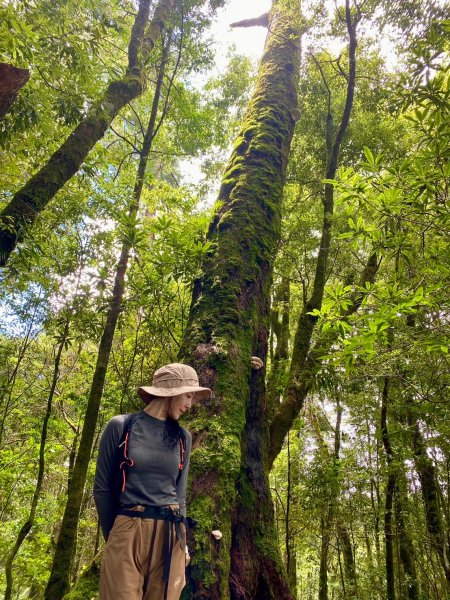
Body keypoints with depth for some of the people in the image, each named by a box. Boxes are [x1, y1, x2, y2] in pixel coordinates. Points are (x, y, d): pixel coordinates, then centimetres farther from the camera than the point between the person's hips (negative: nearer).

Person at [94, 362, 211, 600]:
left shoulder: (183, 437, 8)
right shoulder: (120, 426, -3)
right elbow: (102, 488, 2)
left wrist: (182, 540, 11)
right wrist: (114, 535, 7)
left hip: (170, 536, 4)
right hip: (128, 532, -3)